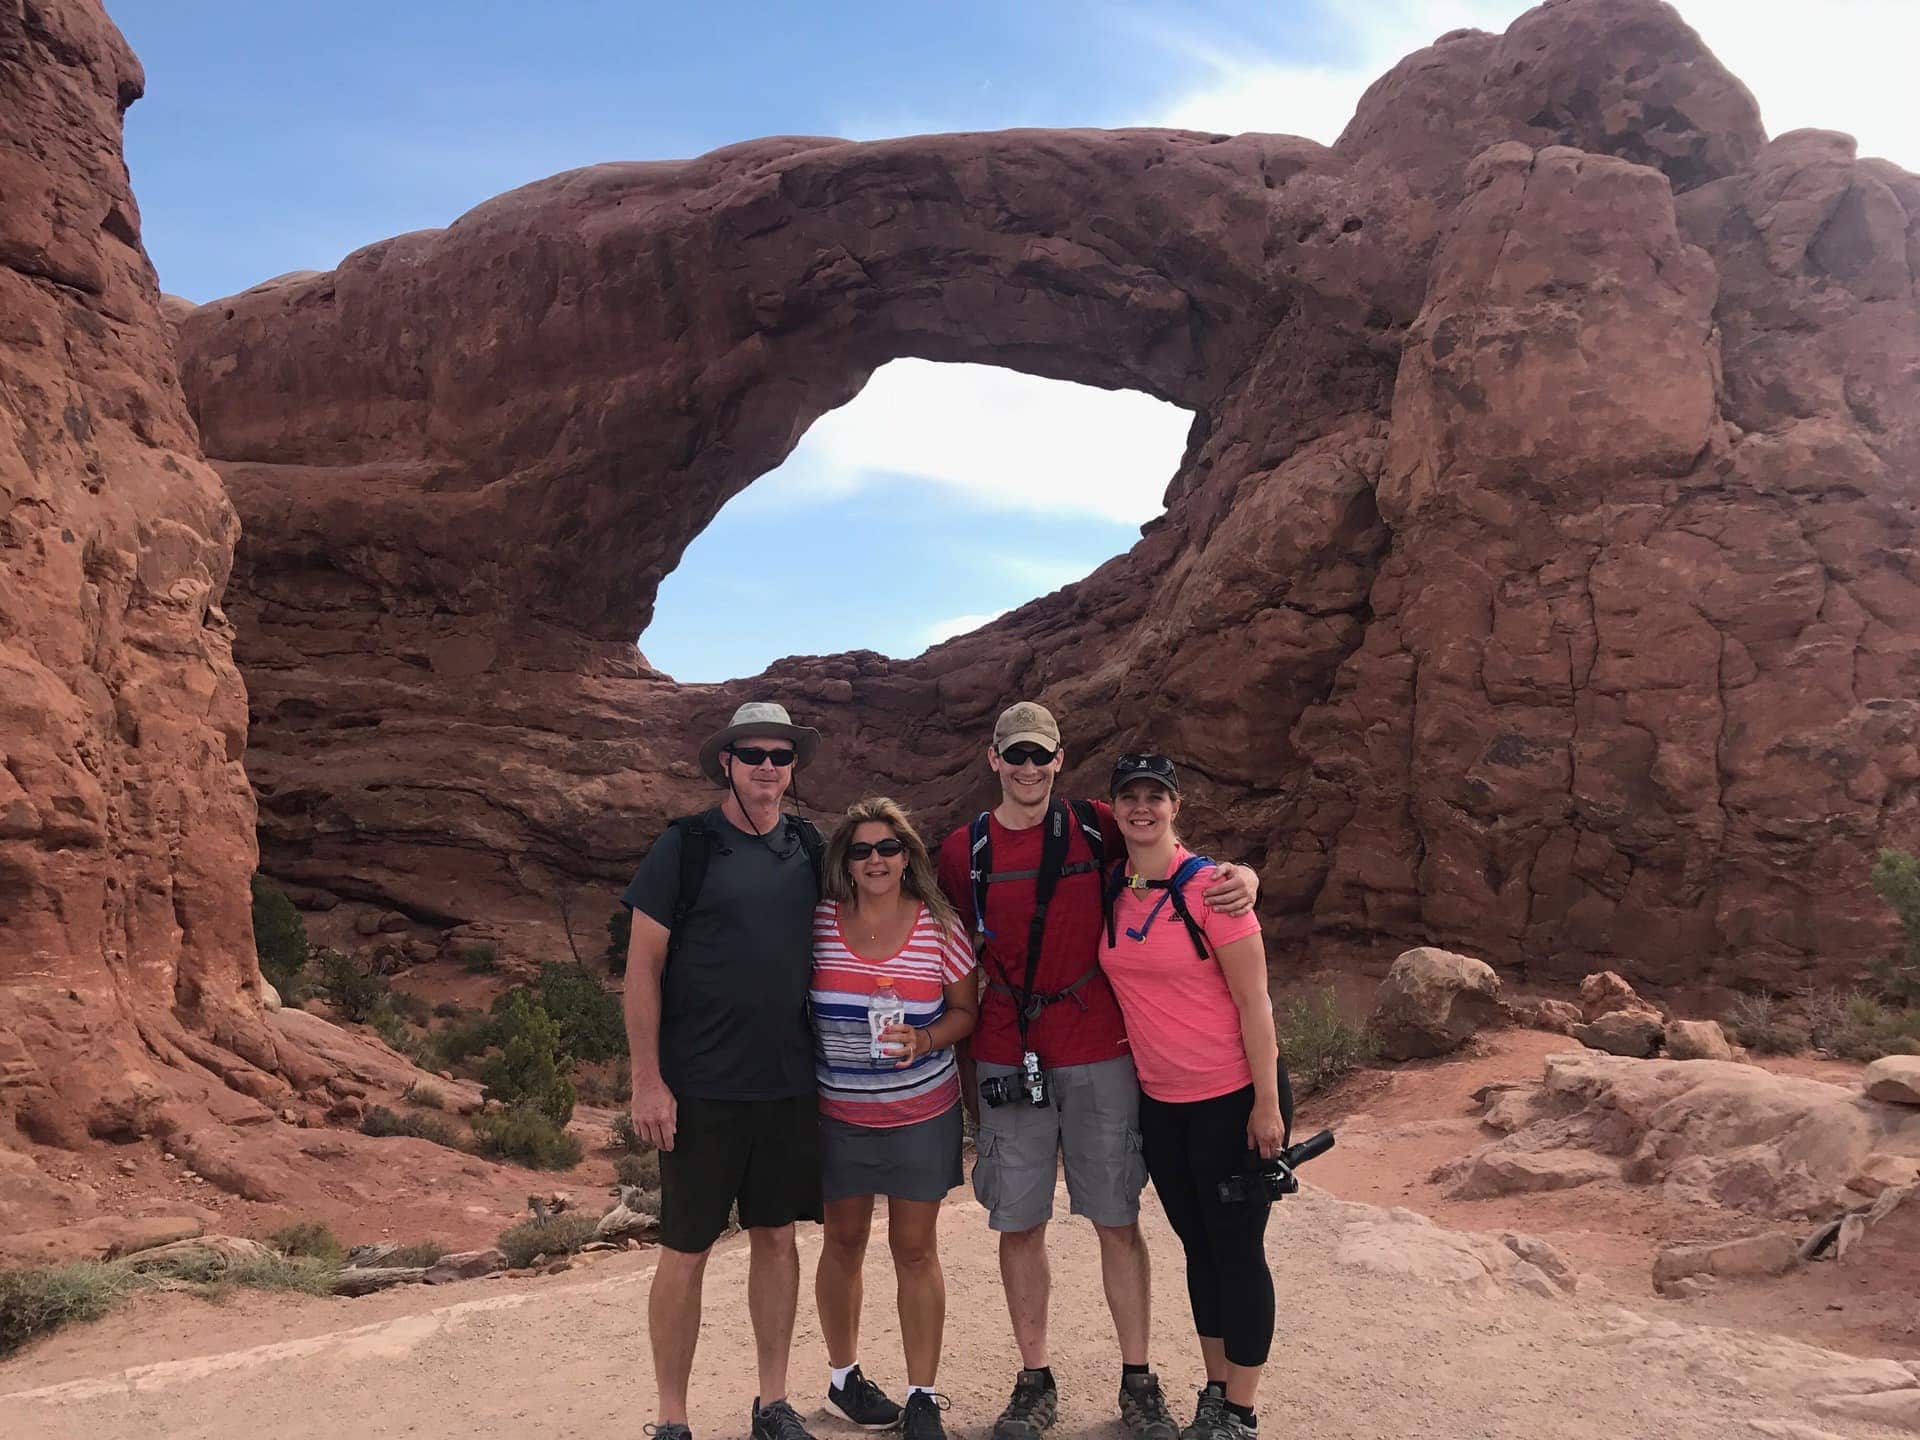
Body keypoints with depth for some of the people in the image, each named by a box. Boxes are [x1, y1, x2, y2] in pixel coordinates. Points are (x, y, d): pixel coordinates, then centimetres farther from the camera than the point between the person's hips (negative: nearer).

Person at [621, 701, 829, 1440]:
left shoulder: (809, 847, 6)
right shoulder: (684, 847, -6)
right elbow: (643, 967, -7)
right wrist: (647, 1082, -11)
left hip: (791, 1085, 4)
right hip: (702, 1088, -4)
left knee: (776, 1236, 13)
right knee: (687, 1249, 4)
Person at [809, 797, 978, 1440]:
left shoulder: (939, 927, -5)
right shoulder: (820, 923, -4)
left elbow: (964, 1010, 2)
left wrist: (923, 1039, -17)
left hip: (922, 1113, -1)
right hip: (837, 1114, 1)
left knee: (915, 1248, 4)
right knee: (844, 1242, 13)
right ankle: (843, 1376, 33)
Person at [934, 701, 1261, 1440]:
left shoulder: (1094, 827, -1)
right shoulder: (963, 851, 2)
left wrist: (1240, 874, -16)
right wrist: (963, 1064, 9)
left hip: (1099, 1057, -1)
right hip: (1006, 1064, 1)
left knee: (1118, 1220, 7)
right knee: (1019, 1225, 8)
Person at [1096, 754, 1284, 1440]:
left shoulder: (1208, 886, -15)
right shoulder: (1110, 890, 1)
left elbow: (1253, 1000, -14)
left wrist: (1267, 1103, -15)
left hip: (1233, 1097, -5)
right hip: (1159, 1100, 6)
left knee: (1237, 1250, 5)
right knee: (1197, 1247, 16)